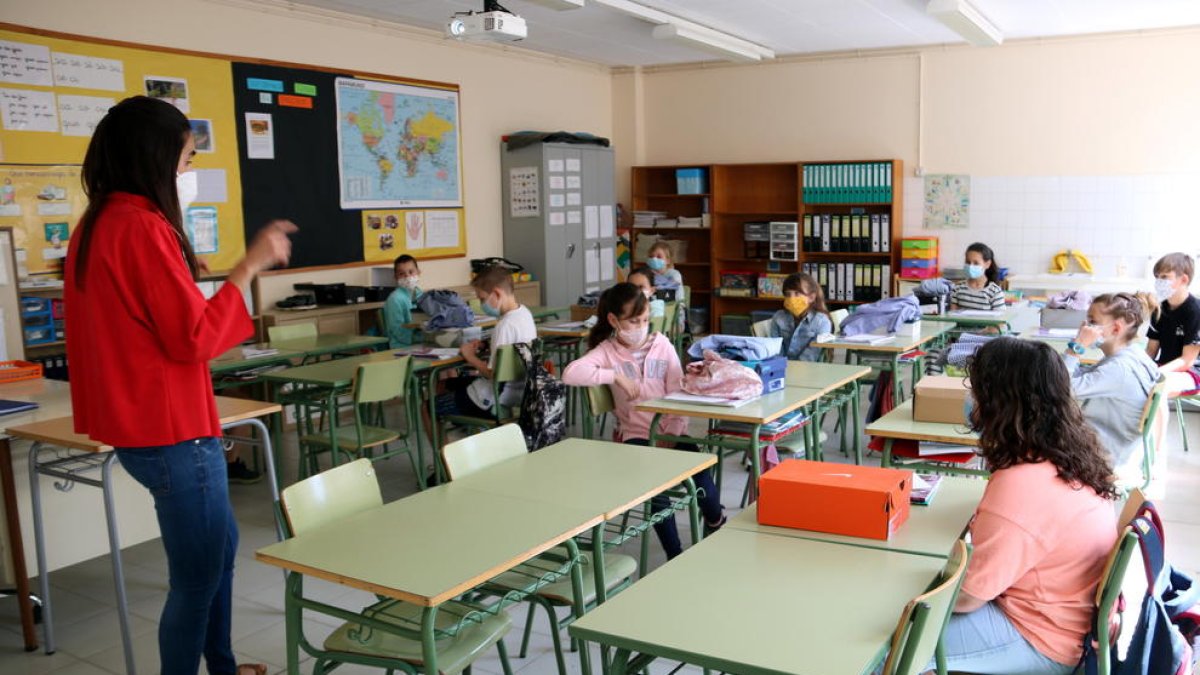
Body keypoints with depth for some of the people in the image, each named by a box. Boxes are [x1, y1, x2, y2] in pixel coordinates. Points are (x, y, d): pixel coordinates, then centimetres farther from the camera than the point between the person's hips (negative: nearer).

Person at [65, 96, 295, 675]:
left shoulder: (94, 226, 9)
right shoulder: (143, 227, -20)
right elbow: (194, 338, -20)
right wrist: (249, 267, -14)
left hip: (136, 424, 10)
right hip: (171, 432, -10)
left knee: (220, 545, 23)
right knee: (197, 576, 4)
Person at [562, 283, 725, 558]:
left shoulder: (661, 344, 7)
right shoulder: (607, 351, 0)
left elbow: (678, 393, 2)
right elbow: (570, 373, -19)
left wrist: (672, 433, -10)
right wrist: (615, 376, -20)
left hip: (671, 432, 2)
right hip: (637, 434, -2)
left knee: (701, 476, -22)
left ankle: (717, 525, 14)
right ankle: (675, 557, -7)